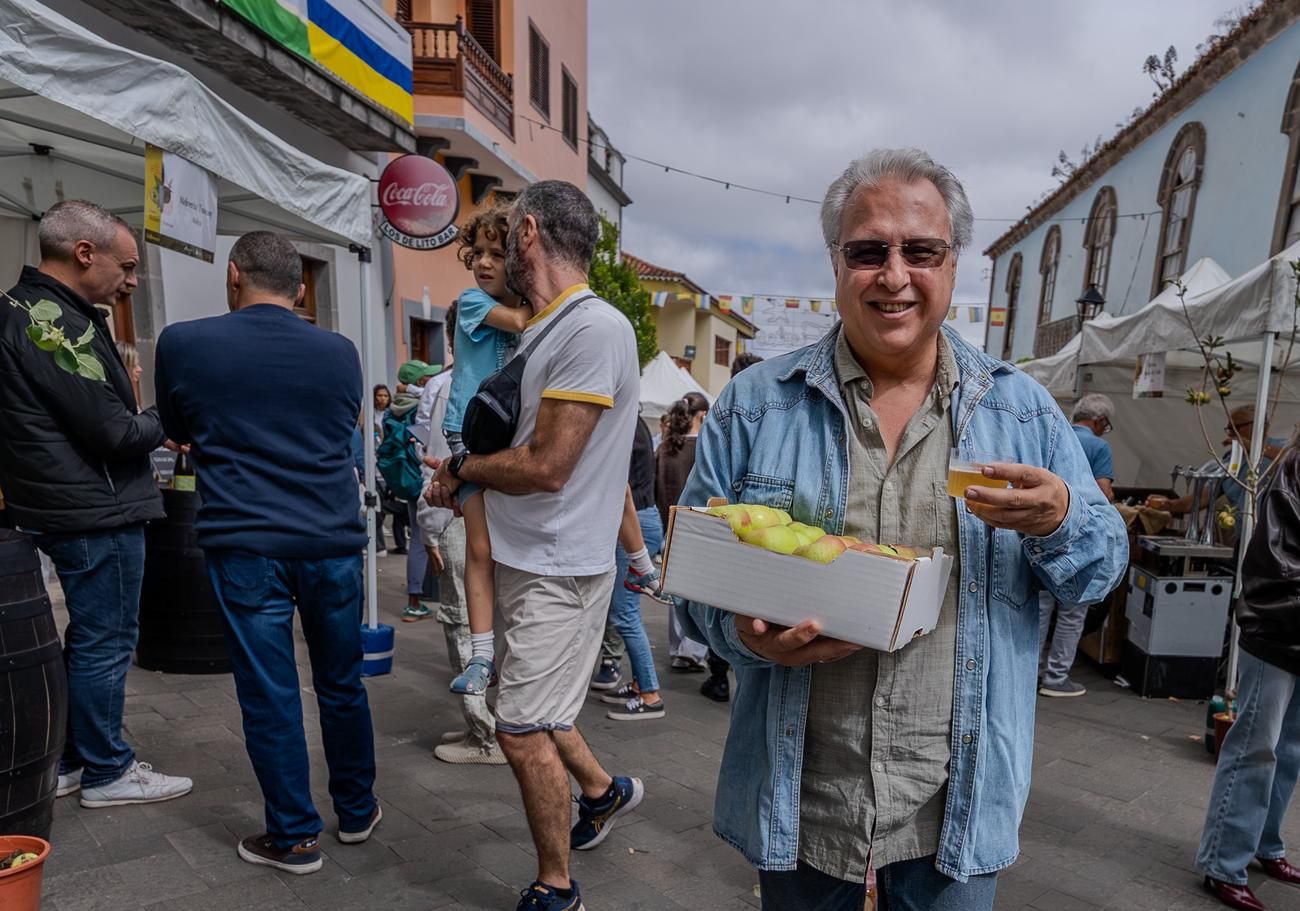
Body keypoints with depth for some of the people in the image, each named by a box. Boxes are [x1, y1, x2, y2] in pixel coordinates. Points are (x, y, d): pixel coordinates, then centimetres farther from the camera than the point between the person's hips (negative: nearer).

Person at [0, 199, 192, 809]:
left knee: (89, 638, 20)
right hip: (97, 511, -10)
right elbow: (113, 431, -21)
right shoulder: (54, 324, -21)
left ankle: (69, 760, 32)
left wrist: (140, 419, 5)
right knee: (106, 643, 3)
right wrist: (165, 422, -4)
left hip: (73, 506, 10)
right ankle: (107, 773, 18)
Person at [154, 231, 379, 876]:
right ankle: (357, 812, 31)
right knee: (342, 684, 15)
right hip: (334, 543, 3)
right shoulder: (339, 352, 3)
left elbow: (179, 433, 15)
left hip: (245, 547, -2)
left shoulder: (183, 343, -1)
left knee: (269, 694, 8)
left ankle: (294, 838, 19)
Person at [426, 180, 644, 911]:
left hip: (558, 568, -9)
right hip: (529, 557, 9)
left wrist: (461, 466, -8)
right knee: (537, 713, 22)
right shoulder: (544, 331, 11)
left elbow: (546, 466, -24)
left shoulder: (595, 329, -20)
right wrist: (463, 478, -2)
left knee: (524, 730, 0)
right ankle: (605, 791, 46)